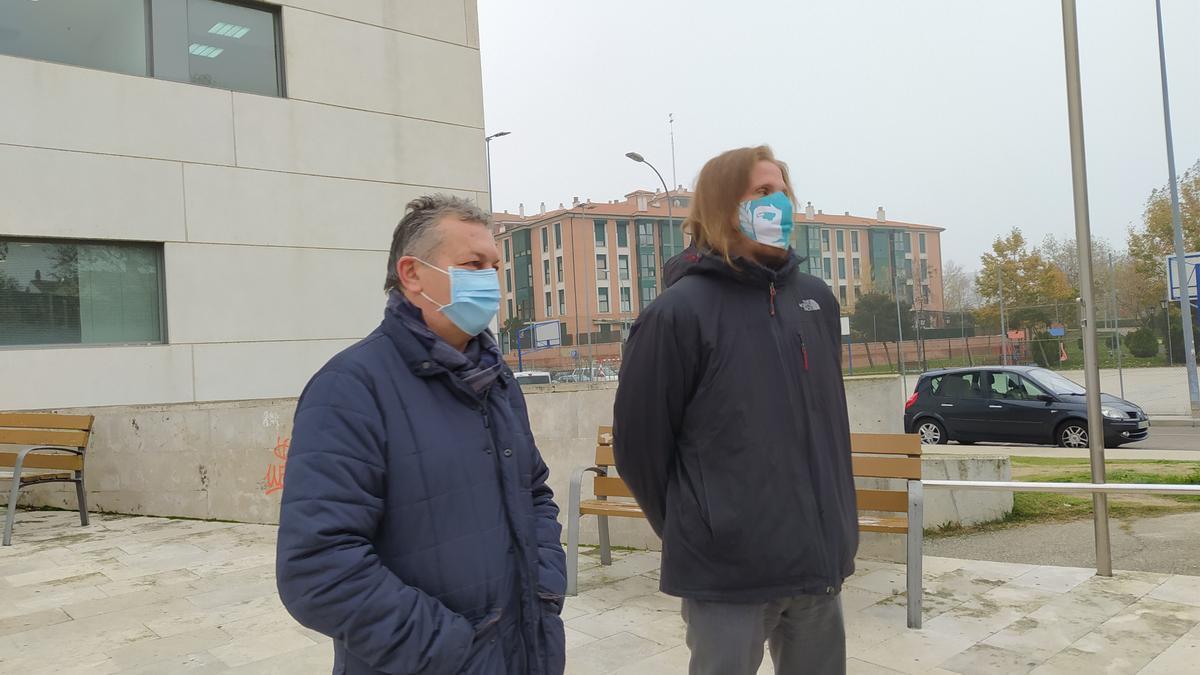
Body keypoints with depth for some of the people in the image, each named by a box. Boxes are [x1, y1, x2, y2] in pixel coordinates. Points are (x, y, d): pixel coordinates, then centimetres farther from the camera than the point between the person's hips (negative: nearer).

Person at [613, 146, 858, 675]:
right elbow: (638, 443, -8)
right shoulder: (680, 312, -12)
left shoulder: (816, 300, 7)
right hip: (728, 571, -5)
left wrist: (833, 523, 17)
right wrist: (694, 531, 4)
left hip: (820, 559, 6)